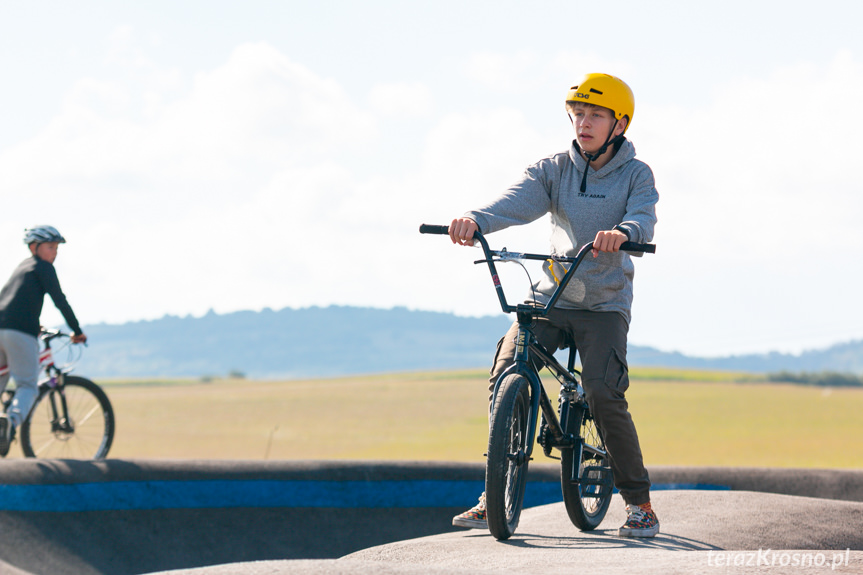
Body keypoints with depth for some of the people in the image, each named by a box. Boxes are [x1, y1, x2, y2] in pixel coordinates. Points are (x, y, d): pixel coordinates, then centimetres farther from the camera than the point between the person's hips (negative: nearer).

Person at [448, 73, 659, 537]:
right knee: (504, 380, -14)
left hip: (605, 303, -3)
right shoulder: (554, 170, 4)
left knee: (604, 395, -19)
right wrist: (475, 220, -36)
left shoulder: (635, 175, -1)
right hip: (550, 297, 3)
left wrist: (622, 232, -45)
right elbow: (516, 202, -14)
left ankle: (638, 500, -1)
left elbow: (644, 219, -20)